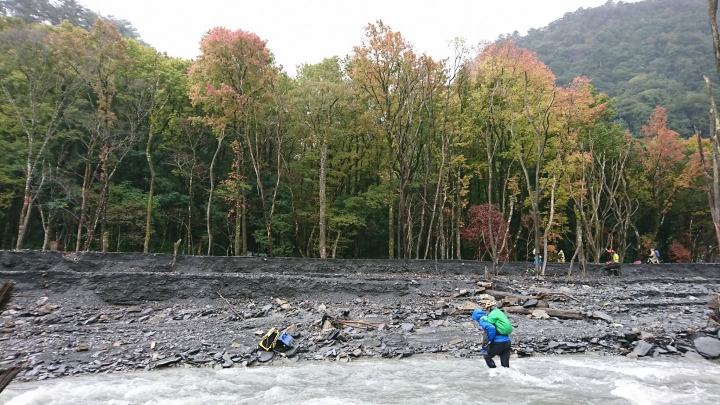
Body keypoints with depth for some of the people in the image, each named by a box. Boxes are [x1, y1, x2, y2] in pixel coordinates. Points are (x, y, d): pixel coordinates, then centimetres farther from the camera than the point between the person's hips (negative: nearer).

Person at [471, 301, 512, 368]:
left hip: (498, 343, -7)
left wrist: (490, 340, -13)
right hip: (507, 341, 7)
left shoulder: (483, 320, -9)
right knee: (505, 365, 12)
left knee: (487, 357, 15)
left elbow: (491, 328, -24)